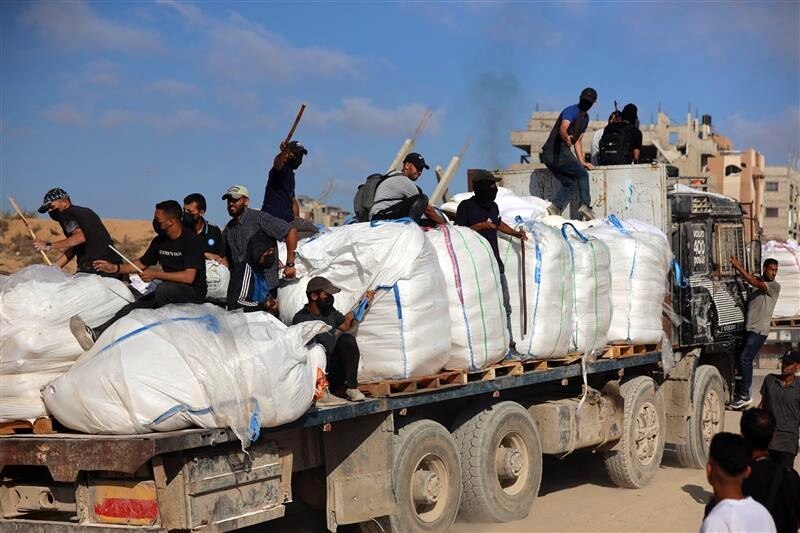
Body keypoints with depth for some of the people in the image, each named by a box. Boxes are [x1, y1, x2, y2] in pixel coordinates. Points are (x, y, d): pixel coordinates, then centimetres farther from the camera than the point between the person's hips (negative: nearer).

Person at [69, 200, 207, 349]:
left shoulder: (191, 241, -16)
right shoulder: (160, 241, 8)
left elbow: (189, 277, -24)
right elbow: (142, 264, 20)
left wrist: (156, 275, -20)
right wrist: (115, 268, 6)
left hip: (193, 292, -7)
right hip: (169, 290, 7)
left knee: (163, 289, -37)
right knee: (134, 307, -14)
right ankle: (95, 334, -29)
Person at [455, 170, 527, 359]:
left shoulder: (493, 206, 14)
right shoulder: (466, 206, -8)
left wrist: (515, 233, 21)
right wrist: (480, 226, -21)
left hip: (495, 264, 7)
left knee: (504, 307, 9)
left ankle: (508, 346, 16)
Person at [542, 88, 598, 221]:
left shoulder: (585, 118, 21)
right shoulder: (571, 111, -11)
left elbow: (578, 140, 25)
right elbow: (563, 128, -31)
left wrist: (582, 162, 18)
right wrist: (566, 138, -53)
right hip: (555, 152, -9)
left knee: (569, 183, 7)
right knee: (582, 174, -3)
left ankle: (554, 208, -7)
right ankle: (585, 205, -12)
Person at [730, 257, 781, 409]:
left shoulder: (775, 286, -8)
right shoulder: (757, 282, 14)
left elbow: (756, 283, -21)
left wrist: (739, 267, -22)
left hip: (759, 330, -7)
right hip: (748, 328, 7)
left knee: (745, 359, -14)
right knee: (741, 359, 6)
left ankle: (744, 395, -8)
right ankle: (743, 393, 15)